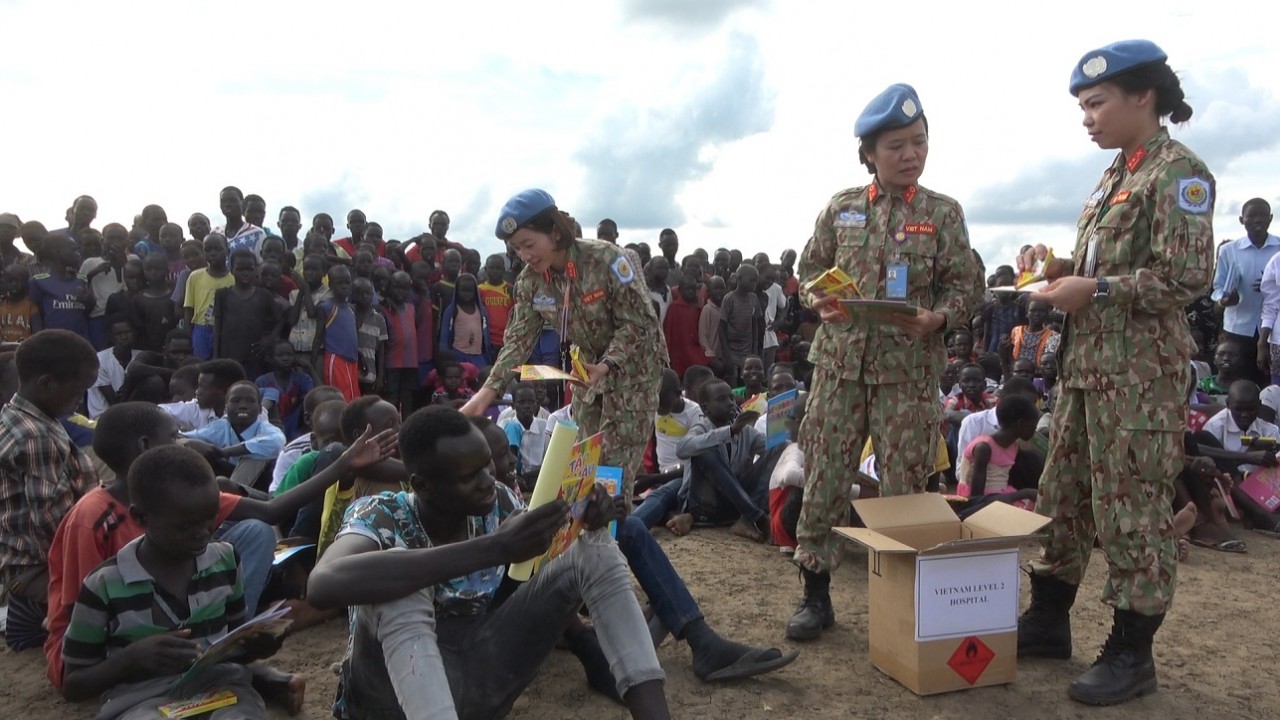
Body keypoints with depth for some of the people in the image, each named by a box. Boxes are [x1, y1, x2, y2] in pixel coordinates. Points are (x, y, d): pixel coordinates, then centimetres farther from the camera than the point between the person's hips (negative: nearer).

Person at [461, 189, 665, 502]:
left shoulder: (606, 259, -26)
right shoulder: (531, 280, -9)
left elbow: (638, 322, -22)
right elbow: (519, 339, -9)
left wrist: (607, 365, -34)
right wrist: (487, 392, -20)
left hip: (632, 369, -5)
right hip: (588, 373, 6)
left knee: (616, 467, -6)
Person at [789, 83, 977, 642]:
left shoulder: (944, 213, 4)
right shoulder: (841, 207, 7)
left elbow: (962, 287, 3)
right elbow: (810, 269, 13)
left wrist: (937, 319, -17)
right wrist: (820, 300, -9)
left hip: (909, 366, -1)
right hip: (840, 358, 2)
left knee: (905, 484, 4)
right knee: (823, 475, 3)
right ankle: (816, 593, 17)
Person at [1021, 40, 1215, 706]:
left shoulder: (1178, 172, -9)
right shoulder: (1116, 174, 17)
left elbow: (1187, 277, -17)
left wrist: (1094, 289, -19)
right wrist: (1069, 272, 6)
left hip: (1140, 371, -9)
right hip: (1086, 363, 9)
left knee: (1132, 510, -1)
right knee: (1062, 494, 13)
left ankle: (1132, 652, 12)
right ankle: (1049, 619, 26)